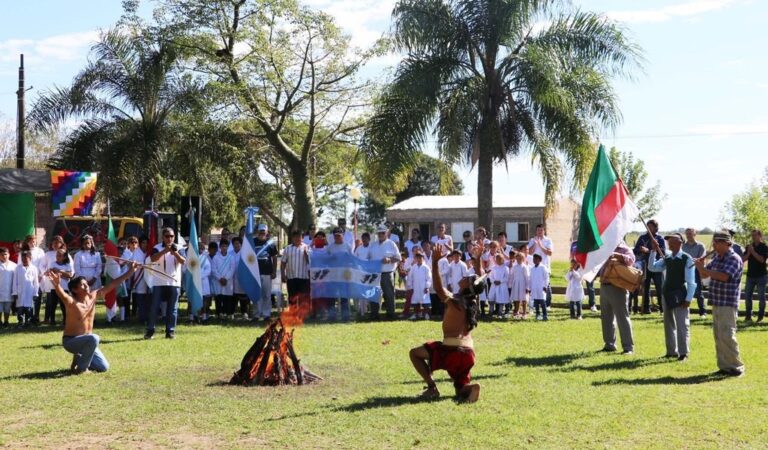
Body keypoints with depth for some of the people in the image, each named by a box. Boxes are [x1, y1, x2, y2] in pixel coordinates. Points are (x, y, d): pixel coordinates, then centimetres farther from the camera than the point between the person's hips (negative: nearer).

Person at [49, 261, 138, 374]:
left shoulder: (93, 296, -5)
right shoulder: (71, 302, -24)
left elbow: (112, 285, -2)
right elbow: (62, 294, -47)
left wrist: (129, 272, -4)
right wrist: (57, 284, -69)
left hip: (85, 341, 7)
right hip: (70, 341, -7)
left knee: (103, 367, 3)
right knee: (94, 338, -36)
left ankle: (79, 359, 26)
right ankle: (81, 368, -16)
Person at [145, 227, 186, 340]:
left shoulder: (178, 248, 4)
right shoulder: (157, 248, 0)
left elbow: (183, 261, -11)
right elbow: (153, 258, -20)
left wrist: (175, 253, -30)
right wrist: (164, 251, -34)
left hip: (174, 283, 1)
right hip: (159, 283, -1)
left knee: (172, 308, 4)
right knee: (154, 307, 1)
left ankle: (170, 331, 10)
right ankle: (150, 330, 8)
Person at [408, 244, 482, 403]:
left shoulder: (453, 301, -10)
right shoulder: (474, 301, 9)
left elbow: (438, 288, -23)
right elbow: (480, 282, 26)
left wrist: (435, 263, -25)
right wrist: (478, 260, 29)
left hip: (451, 349, -6)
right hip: (468, 353, 6)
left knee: (415, 353, 11)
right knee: (461, 393, 19)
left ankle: (432, 387, -1)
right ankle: (469, 387, -17)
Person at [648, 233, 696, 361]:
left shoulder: (687, 259, -11)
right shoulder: (667, 258, 8)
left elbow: (691, 281, -13)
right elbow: (652, 267, 5)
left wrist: (688, 299, -17)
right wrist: (653, 251, -1)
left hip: (680, 295, -7)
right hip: (667, 294, 7)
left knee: (682, 325, -4)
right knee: (669, 324, 13)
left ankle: (684, 353, 3)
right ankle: (671, 351, 23)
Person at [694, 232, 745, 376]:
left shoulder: (734, 259, -11)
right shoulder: (717, 258, 13)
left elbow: (724, 276, -26)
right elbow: (704, 275, 19)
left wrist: (704, 269, -19)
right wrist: (701, 267, -2)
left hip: (728, 304, -8)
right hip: (716, 303, 8)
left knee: (727, 336, -11)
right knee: (719, 336, 9)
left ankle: (736, 366, -3)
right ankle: (724, 366, 15)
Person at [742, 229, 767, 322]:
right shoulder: (749, 247, 9)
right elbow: (743, 259, 3)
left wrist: (753, 251, -16)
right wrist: (748, 252, -11)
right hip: (750, 275, 4)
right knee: (748, 296, 2)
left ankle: (760, 316, 8)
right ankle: (748, 316, 9)